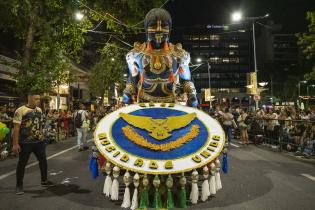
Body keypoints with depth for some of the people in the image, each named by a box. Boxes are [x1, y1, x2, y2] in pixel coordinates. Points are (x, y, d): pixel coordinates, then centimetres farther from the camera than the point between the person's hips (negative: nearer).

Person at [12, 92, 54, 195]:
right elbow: (16, 128, -14)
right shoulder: (20, 111, -13)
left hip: (39, 141, 6)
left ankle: (44, 180, 30)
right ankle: (19, 186, 22)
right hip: (25, 143, -6)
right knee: (22, 164, 7)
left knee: (43, 160, 13)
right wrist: (15, 144, -16)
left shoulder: (39, 110, 7)